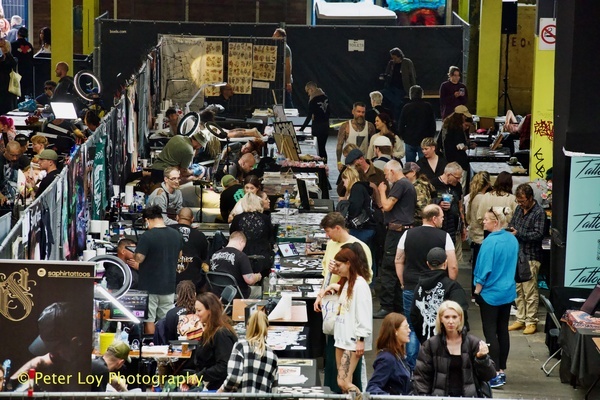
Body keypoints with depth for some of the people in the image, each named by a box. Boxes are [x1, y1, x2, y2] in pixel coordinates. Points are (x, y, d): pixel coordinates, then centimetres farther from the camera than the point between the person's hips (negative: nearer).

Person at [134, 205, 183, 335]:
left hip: (149, 286, -5)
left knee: (149, 319, 4)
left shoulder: (147, 236, -18)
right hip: (169, 285, 5)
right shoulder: (176, 235, 2)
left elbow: (139, 258, -18)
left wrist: (134, 255, 3)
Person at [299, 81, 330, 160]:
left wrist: (302, 129, -9)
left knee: (320, 148, -3)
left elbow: (309, 116, -15)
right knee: (322, 148, 13)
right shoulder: (325, 97, 5)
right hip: (325, 126, 7)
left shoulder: (313, 100, -16)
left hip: (317, 126, -7)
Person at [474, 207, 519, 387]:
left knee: (490, 333, -2)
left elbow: (485, 270, -18)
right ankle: (501, 371, 19)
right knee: (503, 331, 13)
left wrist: (477, 291, -8)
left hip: (490, 293, -7)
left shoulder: (490, 242, -20)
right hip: (508, 292, 7)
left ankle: (495, 375, -3)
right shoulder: (513, 240, 2)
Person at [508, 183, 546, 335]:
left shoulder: (539, 212, -11)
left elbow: (538, 234, -17)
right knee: (518, 290, 11)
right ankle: (520, 319, 19)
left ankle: (531, 321, 3)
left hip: (530, 257, -7)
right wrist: (509, 231, 1)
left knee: (530, 291, -4)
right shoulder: (519, 209, 11)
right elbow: (512, 225, 24)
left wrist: (518, 234, -18)